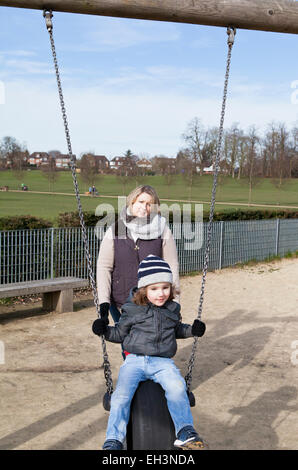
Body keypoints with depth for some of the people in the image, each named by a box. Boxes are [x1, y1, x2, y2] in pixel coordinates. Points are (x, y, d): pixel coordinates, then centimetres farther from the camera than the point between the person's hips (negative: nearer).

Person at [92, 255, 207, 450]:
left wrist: (191, 330, 13)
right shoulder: (132, 309, 2)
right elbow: (120, 333, 12)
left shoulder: (172, 309, 12)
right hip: (135, 360, -1)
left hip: (163, 362, 1)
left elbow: (177, 329, 30)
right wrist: (105, 330, -6)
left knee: (177, 387, -27)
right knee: (122, 394, -21)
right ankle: (113, 441, -12)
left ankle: (185, 432, -18)